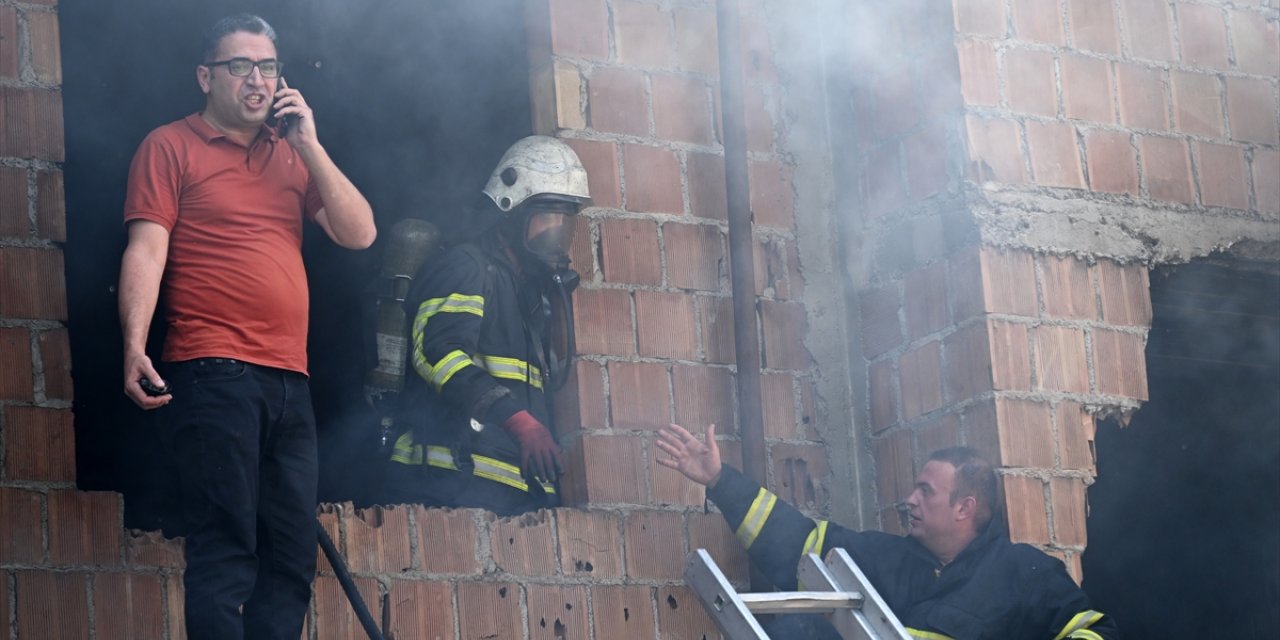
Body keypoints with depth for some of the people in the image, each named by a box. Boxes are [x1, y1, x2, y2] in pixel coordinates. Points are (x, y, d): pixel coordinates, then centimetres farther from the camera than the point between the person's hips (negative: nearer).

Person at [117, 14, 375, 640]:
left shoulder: (291, 154, 20)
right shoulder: (171, 146, 5)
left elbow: (359, 233, 11)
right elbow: (146, 249, -5)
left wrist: (308, 144, 4)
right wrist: (134, 347, -18)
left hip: (288, 378, 6)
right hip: (212, 375, -6)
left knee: (293, 556, 4)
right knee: (225, 547, -11)